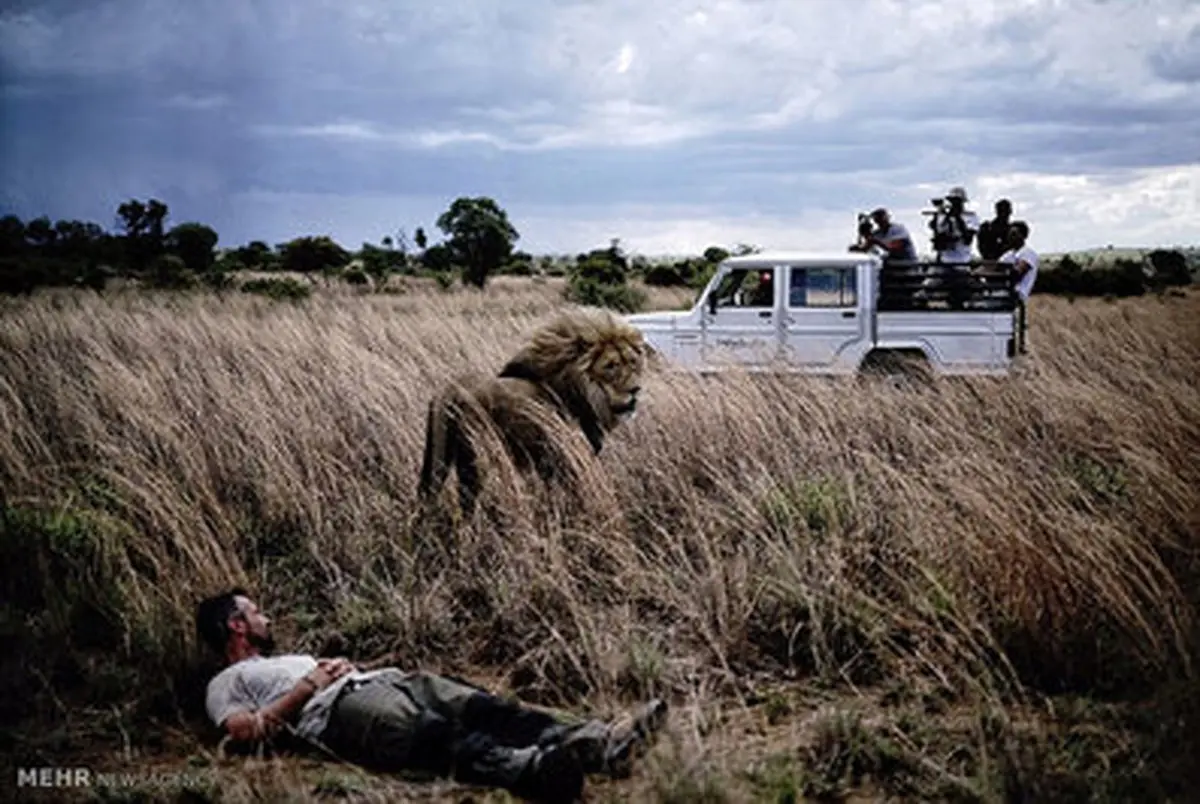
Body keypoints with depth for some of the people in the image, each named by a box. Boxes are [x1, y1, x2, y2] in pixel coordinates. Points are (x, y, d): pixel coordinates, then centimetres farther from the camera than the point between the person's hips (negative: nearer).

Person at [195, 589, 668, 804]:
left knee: (479, 708, -21)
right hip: (342, 708, -8)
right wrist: (308, 686, 0)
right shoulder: (227, 683, 20)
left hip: (386, 681, 8)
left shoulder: (292, 660, 45)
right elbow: (245, 731, -1)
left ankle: (594, 744, -43)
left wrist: (340, 666, 11)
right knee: (436, 735, -39)